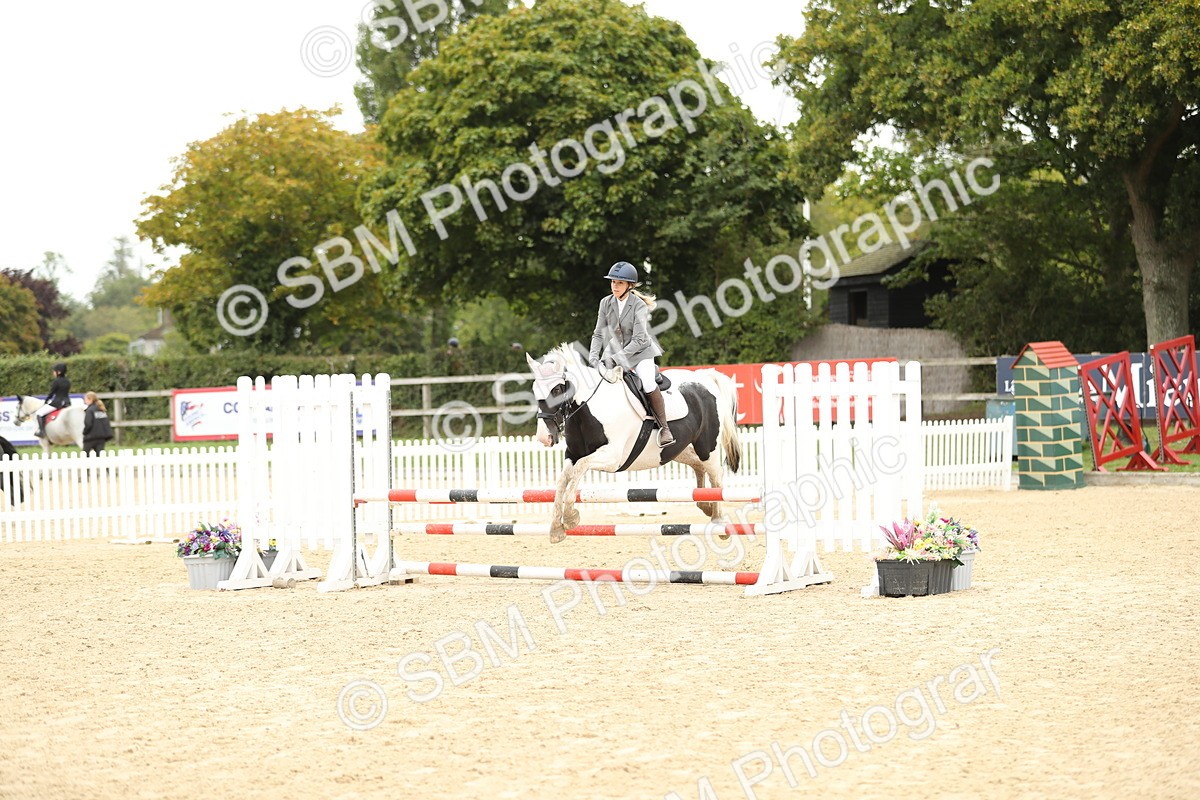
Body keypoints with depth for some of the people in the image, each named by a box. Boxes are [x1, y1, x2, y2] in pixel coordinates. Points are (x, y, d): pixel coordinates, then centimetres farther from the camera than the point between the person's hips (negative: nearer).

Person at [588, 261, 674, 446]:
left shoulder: (639, 306, -18)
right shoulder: (606, 303, -4)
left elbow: (639, 340, -23)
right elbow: (599, 334, 0)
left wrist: (616, 357, -29)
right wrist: (593, 355, -17)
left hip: (640, 351, -5)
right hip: (616, 350, 5)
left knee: (648, 384, -25)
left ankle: (664, 428, -16)